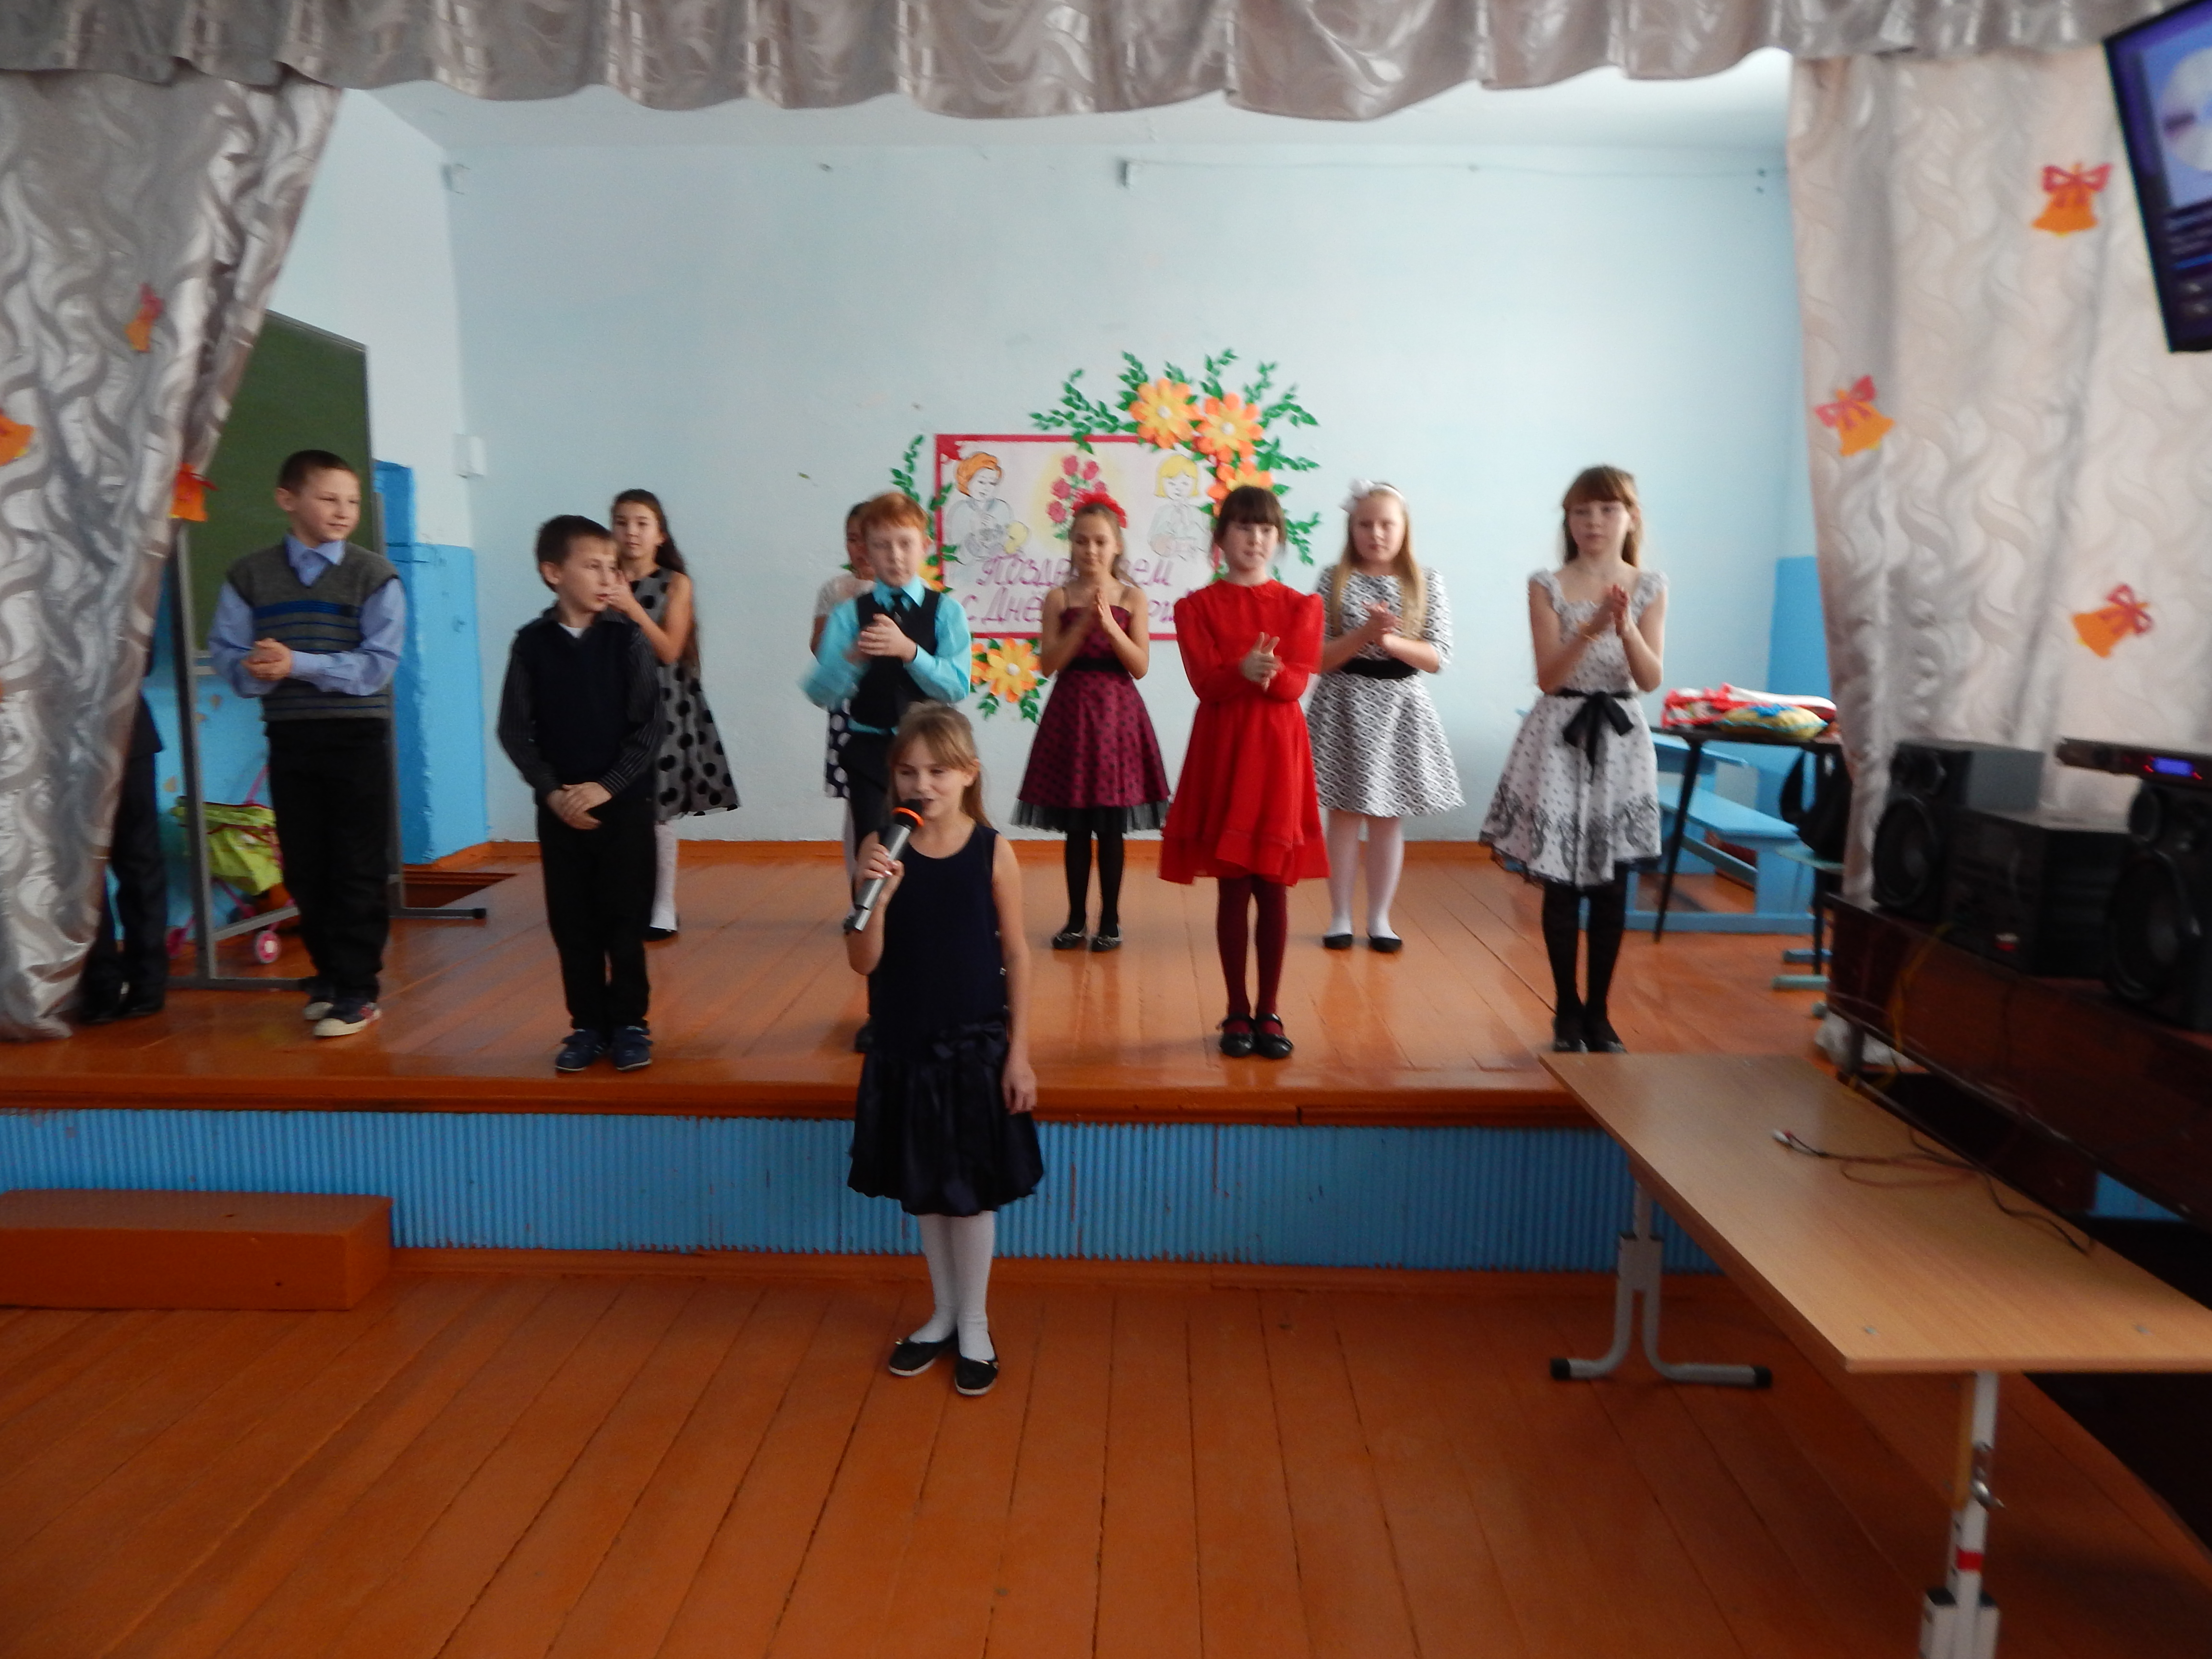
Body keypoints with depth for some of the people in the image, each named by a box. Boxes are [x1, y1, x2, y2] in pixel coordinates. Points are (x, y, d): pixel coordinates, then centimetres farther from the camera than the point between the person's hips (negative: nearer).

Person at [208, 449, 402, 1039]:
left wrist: (299, 664, -19)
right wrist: (257, 672, -20)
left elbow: (377, 665, -11)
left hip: (358, 735, -3)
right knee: (304, 867, 10)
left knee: (359, 868, -1)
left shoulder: (374, 576, -3)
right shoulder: (249, 575, 5)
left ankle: (356, 988, 6)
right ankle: (329, 972, 25)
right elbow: (228, 653, 1)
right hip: (288, 735, 3)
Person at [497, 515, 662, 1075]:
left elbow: (650, 725, -5)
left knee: (624, 919, 3)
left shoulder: (627, 638, -3)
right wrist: (551, 791, -10)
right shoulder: (531, 642, 0)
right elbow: (514, 730, 1)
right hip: (559, 806, 1)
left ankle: (629, 1023, 15)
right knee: (572, 923, 7)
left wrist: (607, 785, -12)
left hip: (623, 802, -1)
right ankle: (588, 1025, 18)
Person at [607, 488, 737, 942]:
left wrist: (632, 608, -16)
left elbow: (670, 651, -8)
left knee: (658, 808, -1)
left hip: (663, 703, -2)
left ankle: (663, 908, 8)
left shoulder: (675, 583, 1)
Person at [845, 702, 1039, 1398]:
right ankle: (943, 1314, 36)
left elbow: (1016, 955, -5)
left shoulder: (993, 851, -10)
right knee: (923, 1189, 16)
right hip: (904, 1047, 2)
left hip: (975, 1046, -2)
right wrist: (876, 895, -27)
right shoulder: (881, 850, -7)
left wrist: (1019, 1052, -7)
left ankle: (974, 1326, 27)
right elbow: (864, 962, -9)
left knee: (973, 1191, 8)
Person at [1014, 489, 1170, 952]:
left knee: (1111, 829, 3)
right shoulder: (1059, 598, 3)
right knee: (1075, 829, 6)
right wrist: (1083, 623, -14)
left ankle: (1110, 921, 13)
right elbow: (1049, 664, -5)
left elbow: (1141, 666, -5)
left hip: (1117, 712, -1)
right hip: (1071, 711, 1)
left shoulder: (1132, 597, 1)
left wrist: (1109, 624, -16)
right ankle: (1076, 919, 16)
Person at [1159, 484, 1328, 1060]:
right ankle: (1238, 1012, 14)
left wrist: (1266, 672, -27)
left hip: (1278, 750, 1)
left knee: (1274, 887, 3)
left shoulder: (1300, 606, 7)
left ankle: (1269, 1012, 13)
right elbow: (1205, 682, -9)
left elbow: (1297, 682, -6)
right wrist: (1244, 671, -28)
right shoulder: (1197, 606, 4)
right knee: (1233, 885, 2)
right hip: (1221, 748, -1)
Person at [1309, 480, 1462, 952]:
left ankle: (1379, 919, 17)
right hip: (1346, 706, -1)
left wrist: (1391, 641, -19)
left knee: (1388, 819, 6)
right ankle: (1340, 916, 15)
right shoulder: (1334, 580, -1)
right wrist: (1365, 634, -20)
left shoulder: (1426, 582, 2)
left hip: (1400, 707, 1)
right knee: (1345, 815, 4)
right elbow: (1319, 658, -6)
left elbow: (1437, 658, -4)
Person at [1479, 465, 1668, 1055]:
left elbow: (1650, 679, -4)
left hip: (1620, 740, 2)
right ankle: (1567, 1012, 17)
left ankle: (1597, 1013, 19)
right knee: (1561, 885, 2)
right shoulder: (1548, 586, -1)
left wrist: (1625, 626, -20)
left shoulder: (1649, 587, 4)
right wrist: (1591, 628, -22)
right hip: (1561, 737, -2)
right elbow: (1548, 677, -8)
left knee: (1612, 886, 6)